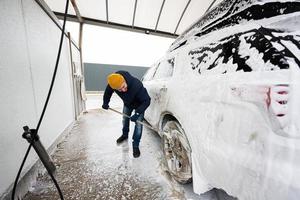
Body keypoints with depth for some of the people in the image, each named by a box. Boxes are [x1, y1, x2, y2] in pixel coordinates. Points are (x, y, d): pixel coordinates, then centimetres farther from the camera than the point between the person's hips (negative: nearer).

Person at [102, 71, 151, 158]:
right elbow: (108, 92, -3)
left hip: (139, 104, -5)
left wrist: (137, 113, -42)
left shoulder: (136, 85, -43)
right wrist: (105, 102, -7)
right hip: (127, 103, 5)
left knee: (138, 124, -11)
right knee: (125, 119, 20)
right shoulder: (112, 83, -28)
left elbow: (146, 100, -36)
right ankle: (125, 135, 47)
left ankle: (135, 146, 7)